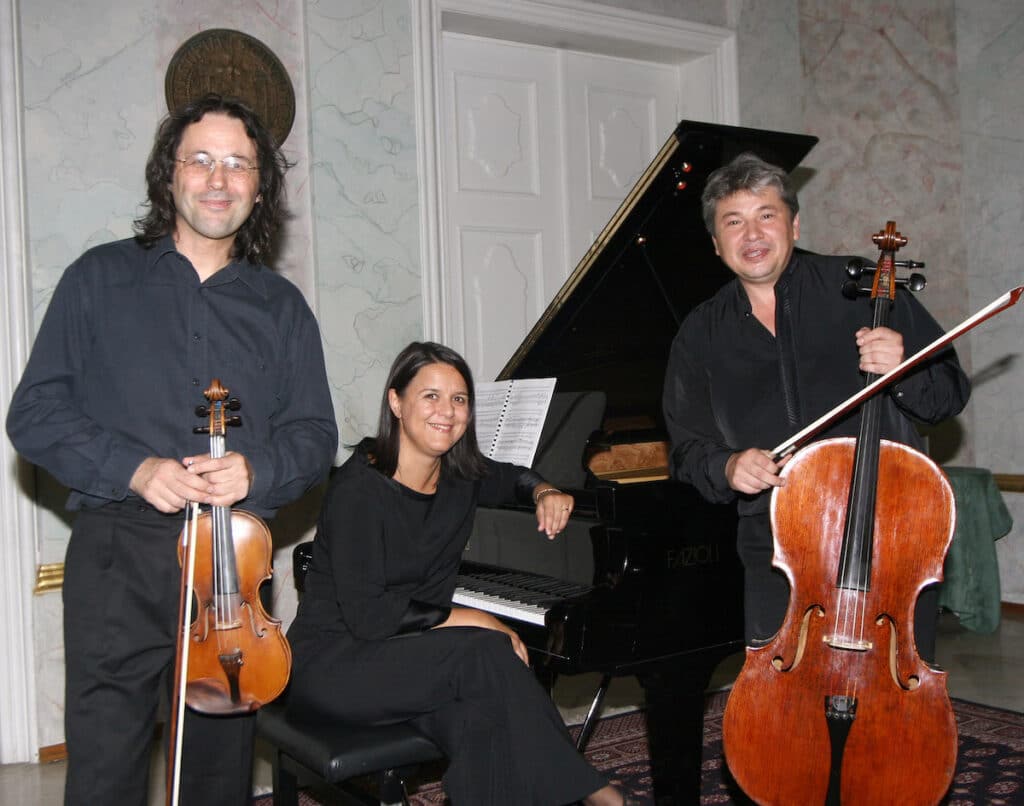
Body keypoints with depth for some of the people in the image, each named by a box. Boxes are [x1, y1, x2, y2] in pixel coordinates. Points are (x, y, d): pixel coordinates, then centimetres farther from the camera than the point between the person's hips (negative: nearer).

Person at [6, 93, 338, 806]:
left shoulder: (282, 307, 12)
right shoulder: (101, 279, 6)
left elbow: (315, 433, 9)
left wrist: (255, 471, -12)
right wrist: (133, 469, -15)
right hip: (120, 561, -2)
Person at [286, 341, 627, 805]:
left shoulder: (457, 477, 2)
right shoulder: (359, 488, -18)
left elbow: (511, 477, 25)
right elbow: (366, 614, -23)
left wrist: (543, 492, 1)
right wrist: (470, 620, -20)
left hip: (411, 655, 6)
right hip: (333, 665, -6)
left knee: (480, 719, -28)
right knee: (486, 654, -28)